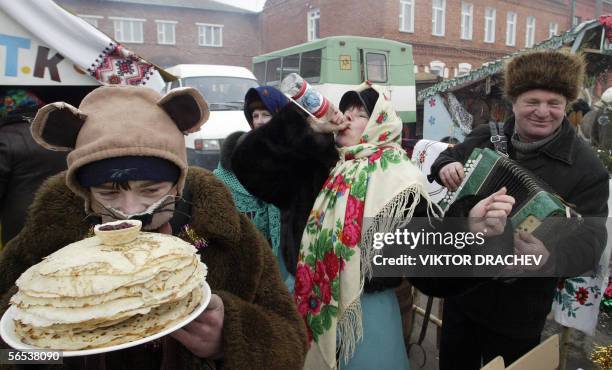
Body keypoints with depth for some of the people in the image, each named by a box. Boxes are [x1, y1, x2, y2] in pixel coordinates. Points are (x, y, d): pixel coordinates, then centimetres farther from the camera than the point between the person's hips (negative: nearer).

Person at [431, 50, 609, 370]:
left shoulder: (585, 166, -15)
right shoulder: (486, 137, -3)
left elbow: (588, 237, -22)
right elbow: (449, 155, 14)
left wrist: (549, 259, -44)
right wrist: (446, 166, -12)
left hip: (517, 307, -4)